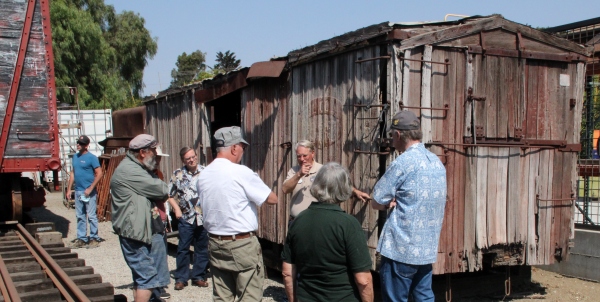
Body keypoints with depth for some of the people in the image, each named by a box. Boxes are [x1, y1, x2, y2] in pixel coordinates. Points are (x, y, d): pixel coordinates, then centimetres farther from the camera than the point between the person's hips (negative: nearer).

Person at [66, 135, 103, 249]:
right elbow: (73, 173, 18)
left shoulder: (91, 157, -9)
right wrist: (69, 189, 14)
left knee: (91, 216, -2)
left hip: (89, 192, -7)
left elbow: (99, 173, -14)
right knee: (80, 216, 11)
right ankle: (81, 239, 19)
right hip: (78, 191, 7)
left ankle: (94, 238, 7)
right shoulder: (75, 157, 13)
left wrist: (90, 188, -17)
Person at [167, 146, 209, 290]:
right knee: (183, 248, 2)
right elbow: (170, 195, 9)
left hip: (204, 217, 0)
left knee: (202, 249, 9)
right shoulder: (178, 174, 4)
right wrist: (176, 209, -2)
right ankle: (181, 278, 14)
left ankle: (199, 277, 21)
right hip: (186, 218, 0)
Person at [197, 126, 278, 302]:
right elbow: (272, 199, -8)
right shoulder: (241, 172, -15)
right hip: (242, 244, -6)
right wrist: (253, 198, 11)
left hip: (215, 243, 7)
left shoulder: (203, 175, 4)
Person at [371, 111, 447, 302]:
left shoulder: (403, 162, -15)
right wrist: (398, 201, 2)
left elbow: (377, 203, -11)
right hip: (427, 247, 8)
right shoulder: (437, 163, 8)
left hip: (401, 249, -7)